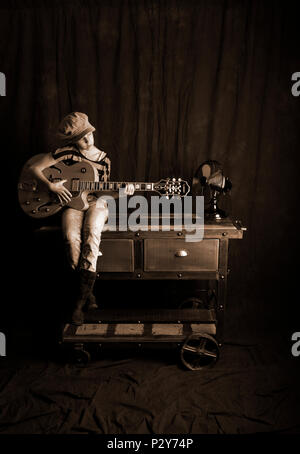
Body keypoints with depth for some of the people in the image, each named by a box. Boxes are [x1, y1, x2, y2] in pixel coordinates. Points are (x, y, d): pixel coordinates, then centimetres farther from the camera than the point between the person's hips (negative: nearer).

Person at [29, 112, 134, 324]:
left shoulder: (103, 159, 9)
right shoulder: (67, 152, 0)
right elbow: (35, 168, 3)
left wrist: (121, 190, -6)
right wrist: (50, 185, -11)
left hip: (96, 203, 1)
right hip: (72, 202, -1)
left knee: (92, 231, -34)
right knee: (72, 237, -33)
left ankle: (80, 300, -30)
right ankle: (88, 294, -19)